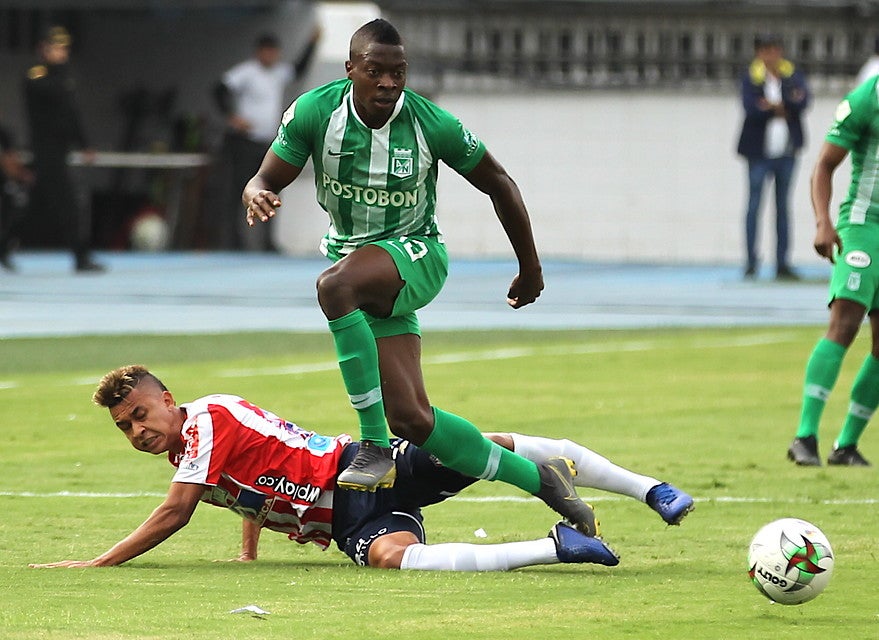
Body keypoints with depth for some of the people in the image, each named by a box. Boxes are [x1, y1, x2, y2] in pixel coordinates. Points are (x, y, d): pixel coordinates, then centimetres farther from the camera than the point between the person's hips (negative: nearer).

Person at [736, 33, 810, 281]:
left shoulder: (793, 74, 7)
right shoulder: (751, 77, -1)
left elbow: (803, 101, -8)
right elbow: (751, 107, -15)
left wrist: (774, 105, -22)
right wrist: (786, 107, -15)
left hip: (786, 151, 3)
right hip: (760, 150, -3)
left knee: (783, 207, 7)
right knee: (754, 205, -3)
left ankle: (782, 263, 9)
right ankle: (751, 262, 2)